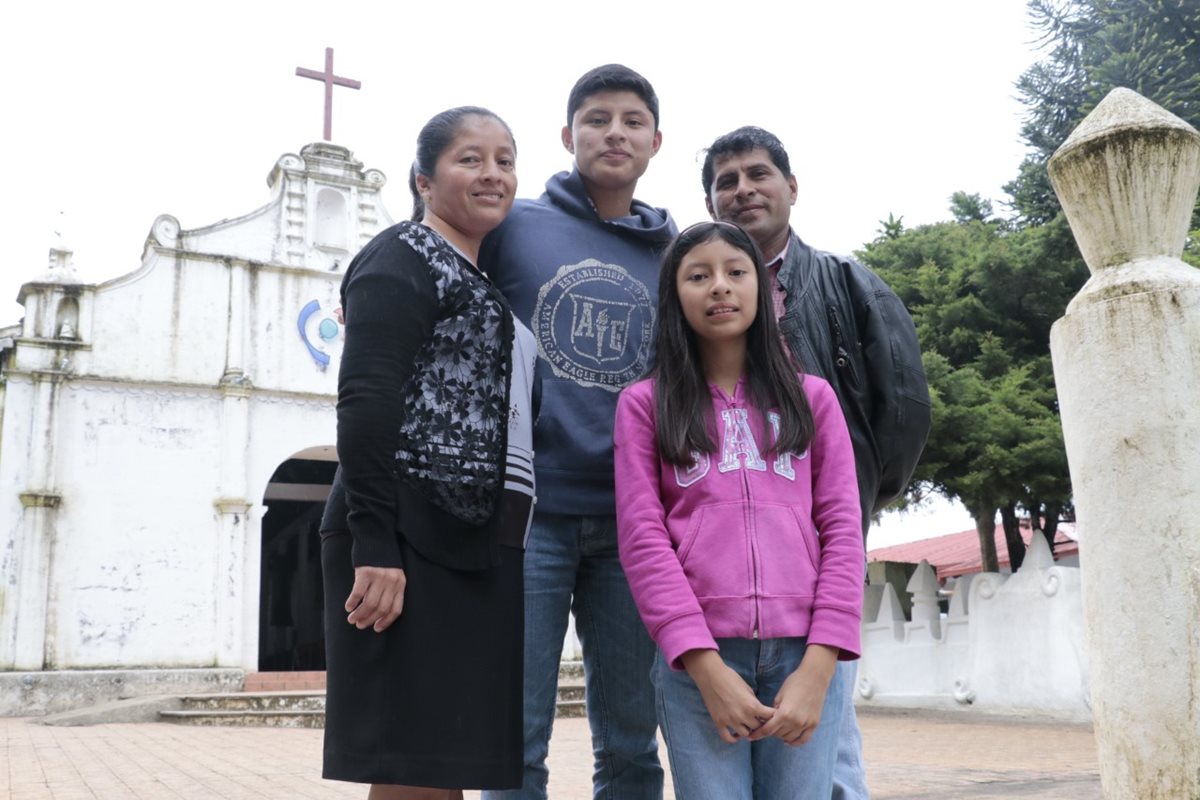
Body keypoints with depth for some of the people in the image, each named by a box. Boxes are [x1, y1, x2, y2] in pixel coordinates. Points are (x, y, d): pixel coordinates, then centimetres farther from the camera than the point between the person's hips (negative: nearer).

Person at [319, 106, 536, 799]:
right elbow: (365, 402, -14)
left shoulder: (486, 287, 24)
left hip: (478, 545, 8)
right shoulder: (402, 260, -1)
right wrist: (374, 544, -22)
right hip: (410, 538, -8)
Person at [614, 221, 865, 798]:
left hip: (804, 652, 2)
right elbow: (642, 538, -1)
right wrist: (706, 666, -11)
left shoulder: (812, 397, 13)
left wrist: (818, 665, -6)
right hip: (697, 656, -1)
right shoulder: (644, 404, 8)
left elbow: (842, 531, 6)